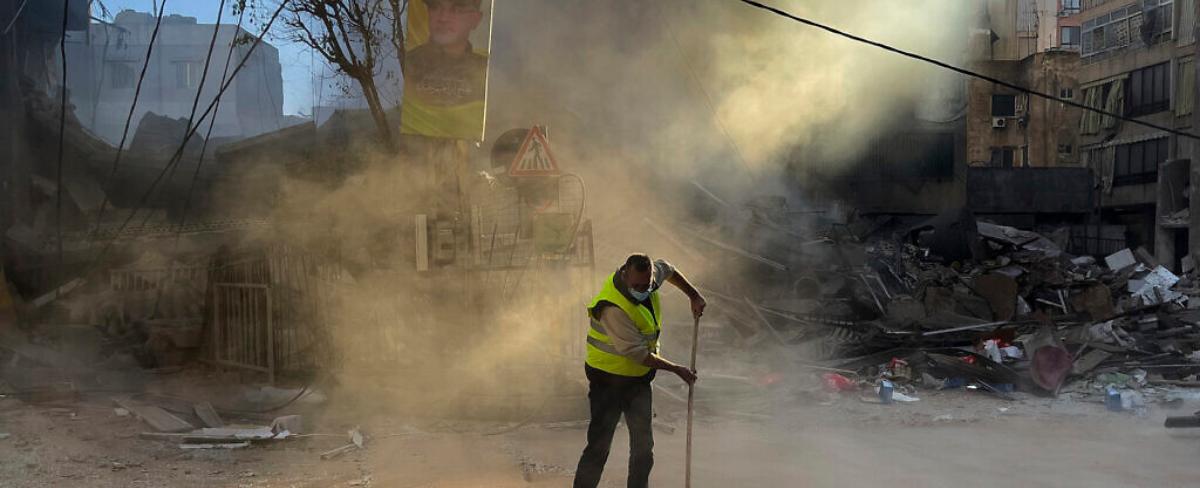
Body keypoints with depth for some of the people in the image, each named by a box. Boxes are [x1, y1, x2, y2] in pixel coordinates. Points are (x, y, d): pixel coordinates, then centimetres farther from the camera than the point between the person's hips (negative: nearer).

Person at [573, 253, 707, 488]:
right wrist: (677, 370, -18)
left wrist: (693, 295, 13)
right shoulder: (613, 308, -30)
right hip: (608, 379, -7)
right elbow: (637, 353, -26)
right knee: (599, 445, -8)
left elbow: (668, 270, 20)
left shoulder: (650, 274, -8)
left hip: (639, 376, 7)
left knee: (643, 444, 10)